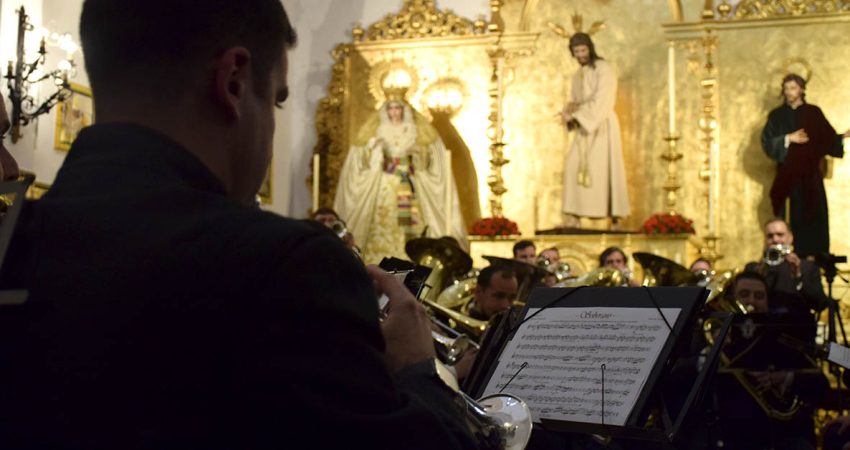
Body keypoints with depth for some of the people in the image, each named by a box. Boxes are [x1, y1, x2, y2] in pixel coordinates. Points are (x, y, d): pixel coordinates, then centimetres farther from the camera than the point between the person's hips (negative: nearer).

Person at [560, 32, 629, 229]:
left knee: (602, 168, -10)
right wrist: (569, 109, -5)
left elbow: (600, 102, -16)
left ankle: (614, 216, -5)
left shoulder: (603, 69, -6)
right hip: (584, 128, 7)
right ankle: (574, 217, -9)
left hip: (602, 126, -6)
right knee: (574, 168, -7)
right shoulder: (578, 76, 18)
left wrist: (574, 114, -18)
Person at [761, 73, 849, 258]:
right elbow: (767, 142, -2)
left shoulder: (813, 113, 8)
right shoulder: (777, 116, 7)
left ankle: (815, 257, 1)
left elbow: (828, 139, 8)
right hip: (787, 177, -1)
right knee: (791, 219, -5)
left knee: (814, 218, -3)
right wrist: (788, 139, -15)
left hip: (810, 175, 1)